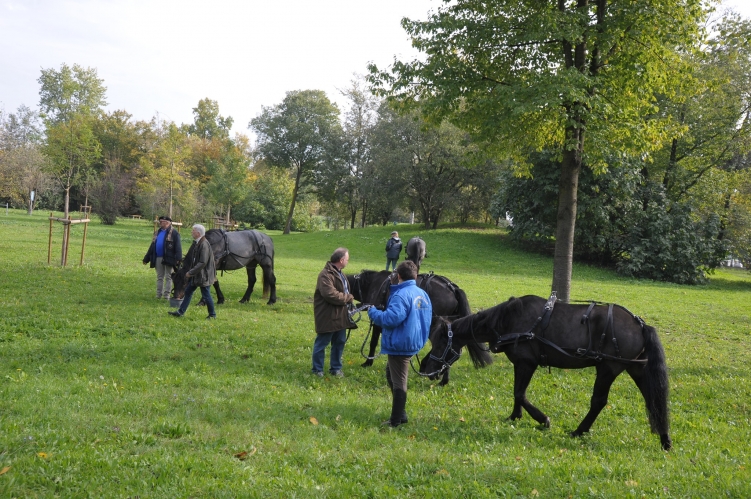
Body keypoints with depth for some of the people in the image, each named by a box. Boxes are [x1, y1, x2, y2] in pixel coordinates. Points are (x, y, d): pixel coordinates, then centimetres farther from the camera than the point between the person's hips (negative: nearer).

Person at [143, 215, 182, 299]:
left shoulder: (174, 233, -6)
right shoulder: (157, 233, 15)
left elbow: (178, 247, -13)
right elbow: (152, 247, 18)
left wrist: (178, 259, -24)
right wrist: (146, 258, 15)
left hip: (168, 258, -6)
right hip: (158, 258, 7)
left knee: (168, 277, 2)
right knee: (159, 277, 12)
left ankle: (166, 294, 6)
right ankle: (158, 294, 17)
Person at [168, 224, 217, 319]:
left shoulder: (204, 244, -23)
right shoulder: (197, 243, 7)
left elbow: (203, 263, -26)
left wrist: (191, 272, -21)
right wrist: (190, 272, 11)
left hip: (203, 275, -10)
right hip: (196, 274, 10)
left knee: (206, 295, 1)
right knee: (188, 291, 13)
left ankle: (212, 315, 16)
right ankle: (181, 312, 22)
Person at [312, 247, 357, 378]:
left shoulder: (339, 273, 14)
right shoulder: (326, 275, -20)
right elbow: (331, 295, -29)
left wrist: (348, 299, 7)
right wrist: (349, 298, -16)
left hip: (340, 316, 10)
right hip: (328, 316, -9)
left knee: (339, 342, 15)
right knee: (321, 343, 3)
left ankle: (336, 368, 28)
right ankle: (317, 369, 15)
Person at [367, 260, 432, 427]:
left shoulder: (401, 295, -21)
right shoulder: (423, 294, 6)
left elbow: (390, 319, -28)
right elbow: (426, 318, 16)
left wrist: (373, 312, -12)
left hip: (399, 344, -9)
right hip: (414, 342, 9)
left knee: (398, 381, 0)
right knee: (392, 374, 23)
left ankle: (396, 420, 8)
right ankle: (399, 414, 27)